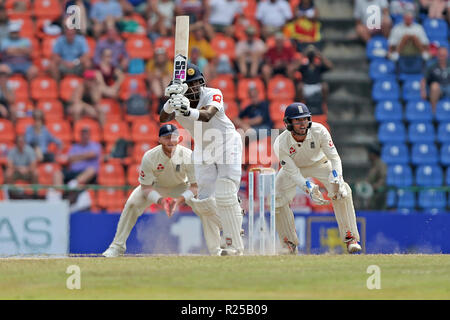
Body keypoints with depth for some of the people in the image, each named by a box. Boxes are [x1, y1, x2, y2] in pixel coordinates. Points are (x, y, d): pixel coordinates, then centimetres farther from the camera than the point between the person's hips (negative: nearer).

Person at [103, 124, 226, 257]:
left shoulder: (188, 156, -30)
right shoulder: (149, 157, -30)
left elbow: (195, 186, -24)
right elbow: (146, 187, -23)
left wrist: (179, 200, -42)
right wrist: (160, 200, -43)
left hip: (183, 187, 0)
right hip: (156, 187, 0)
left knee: (207, 209, -20)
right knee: (131, 205, -21)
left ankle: (216, 249, -8)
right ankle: (117, 247, -7)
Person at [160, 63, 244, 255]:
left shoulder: (213, 95, -24)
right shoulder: (179, 100, -13)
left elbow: (207, 115, -45)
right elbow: (163, 119, -32)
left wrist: (189, 111, -65)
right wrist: (171, 102, -53)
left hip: (227, 145, -5)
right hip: (202, 150, 5)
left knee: (225, 196, -15)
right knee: (206, 199, 3)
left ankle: (235, 245, -8)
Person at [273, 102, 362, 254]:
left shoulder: (319, 131, -32)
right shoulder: (281, 144, -33)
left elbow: (334, 157, -27)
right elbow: (292, 172, -29)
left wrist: (336, 179, -46)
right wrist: (308, 188, -46)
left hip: (319, 163, -1)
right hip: (294, 167, 1)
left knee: (342, 192, -24)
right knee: (277, 200, -15)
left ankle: (350, 238, -13)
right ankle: (290, 244, 5)